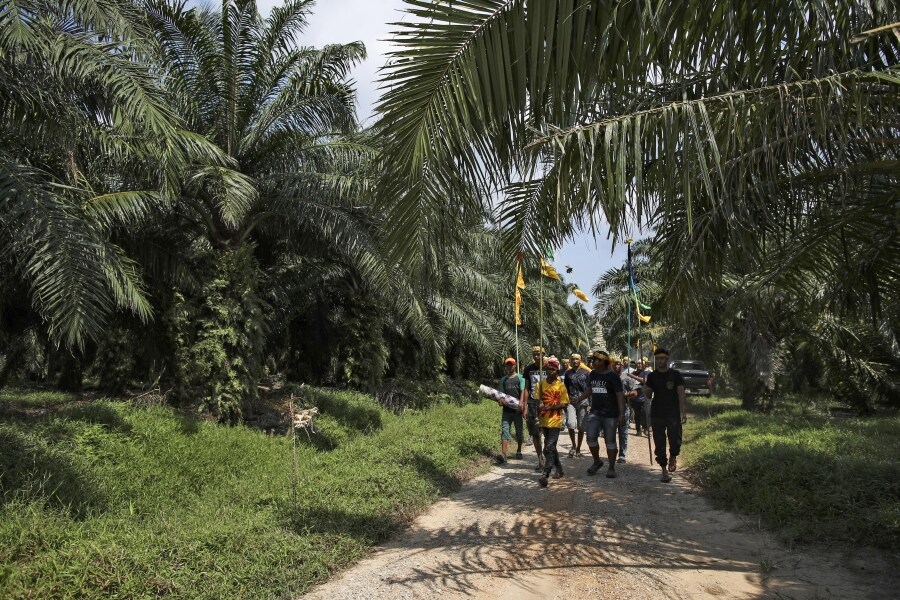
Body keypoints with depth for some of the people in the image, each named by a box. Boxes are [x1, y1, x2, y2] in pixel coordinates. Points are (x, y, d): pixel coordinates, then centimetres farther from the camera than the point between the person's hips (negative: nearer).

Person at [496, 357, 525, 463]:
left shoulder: (520, 378, 3)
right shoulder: (503, 379, 14)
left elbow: (523, 391, -6)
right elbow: (501, 393, 13)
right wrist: (500, 400, -8)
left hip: (517, 409, -2)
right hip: (507, 409, 2)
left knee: (519, 431, 9)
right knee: (505, 430, -8)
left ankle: (519, 451, 25)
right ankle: (504, 454, -15)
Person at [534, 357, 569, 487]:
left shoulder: (561, 386, -6)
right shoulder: (540, 384, 4)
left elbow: (564, 404, -8)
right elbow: (538, 402, 6)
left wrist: (548, 408, -19)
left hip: (555, 421, -5)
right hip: (544, 421, 5)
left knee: (549, 447, -14)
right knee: (550, 447, 17)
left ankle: (545, 475, -16)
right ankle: (559, 469, 34)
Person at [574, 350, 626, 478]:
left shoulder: (612, 377, -9)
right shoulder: (593, 374, 9)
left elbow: (620, 396, -13)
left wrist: (622, 414, -20)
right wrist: (578, 399, 12)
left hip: (610, 415, -5)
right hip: (594, 413, 5)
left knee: (610, 441, 2)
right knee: (591, 438, 0)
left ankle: (611, 468, 14)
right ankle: (597, 461, 23)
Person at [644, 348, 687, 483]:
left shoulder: (675, 375, 0)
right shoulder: (652, 376, 6)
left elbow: (681, 393, -1)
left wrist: (683, 411, -9)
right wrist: (646, 392, -12)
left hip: (673, 414, -2)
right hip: (657, 415, 2)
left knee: (675, 441, -8)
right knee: (659, 444, 3)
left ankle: (673, 457, 25)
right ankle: (664, 470, 15)